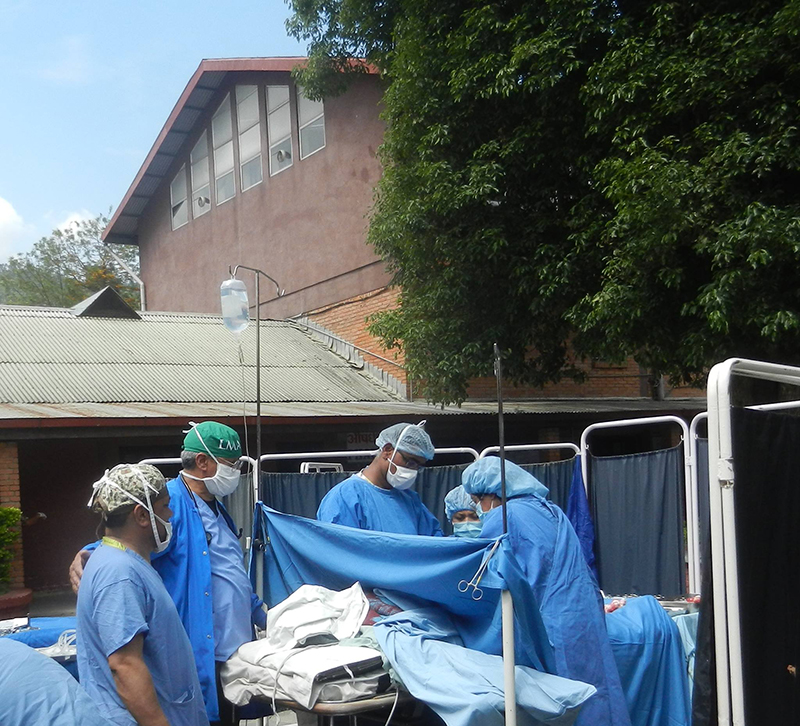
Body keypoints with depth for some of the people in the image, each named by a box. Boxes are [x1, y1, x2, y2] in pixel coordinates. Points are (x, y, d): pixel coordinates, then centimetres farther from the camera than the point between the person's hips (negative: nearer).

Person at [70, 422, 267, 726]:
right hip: (201, 657, -9)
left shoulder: (217, 510, 19)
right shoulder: (169, 502, -12)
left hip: (235, 653, 10)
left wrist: (262, 614, 32)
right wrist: (86, 556, -40)